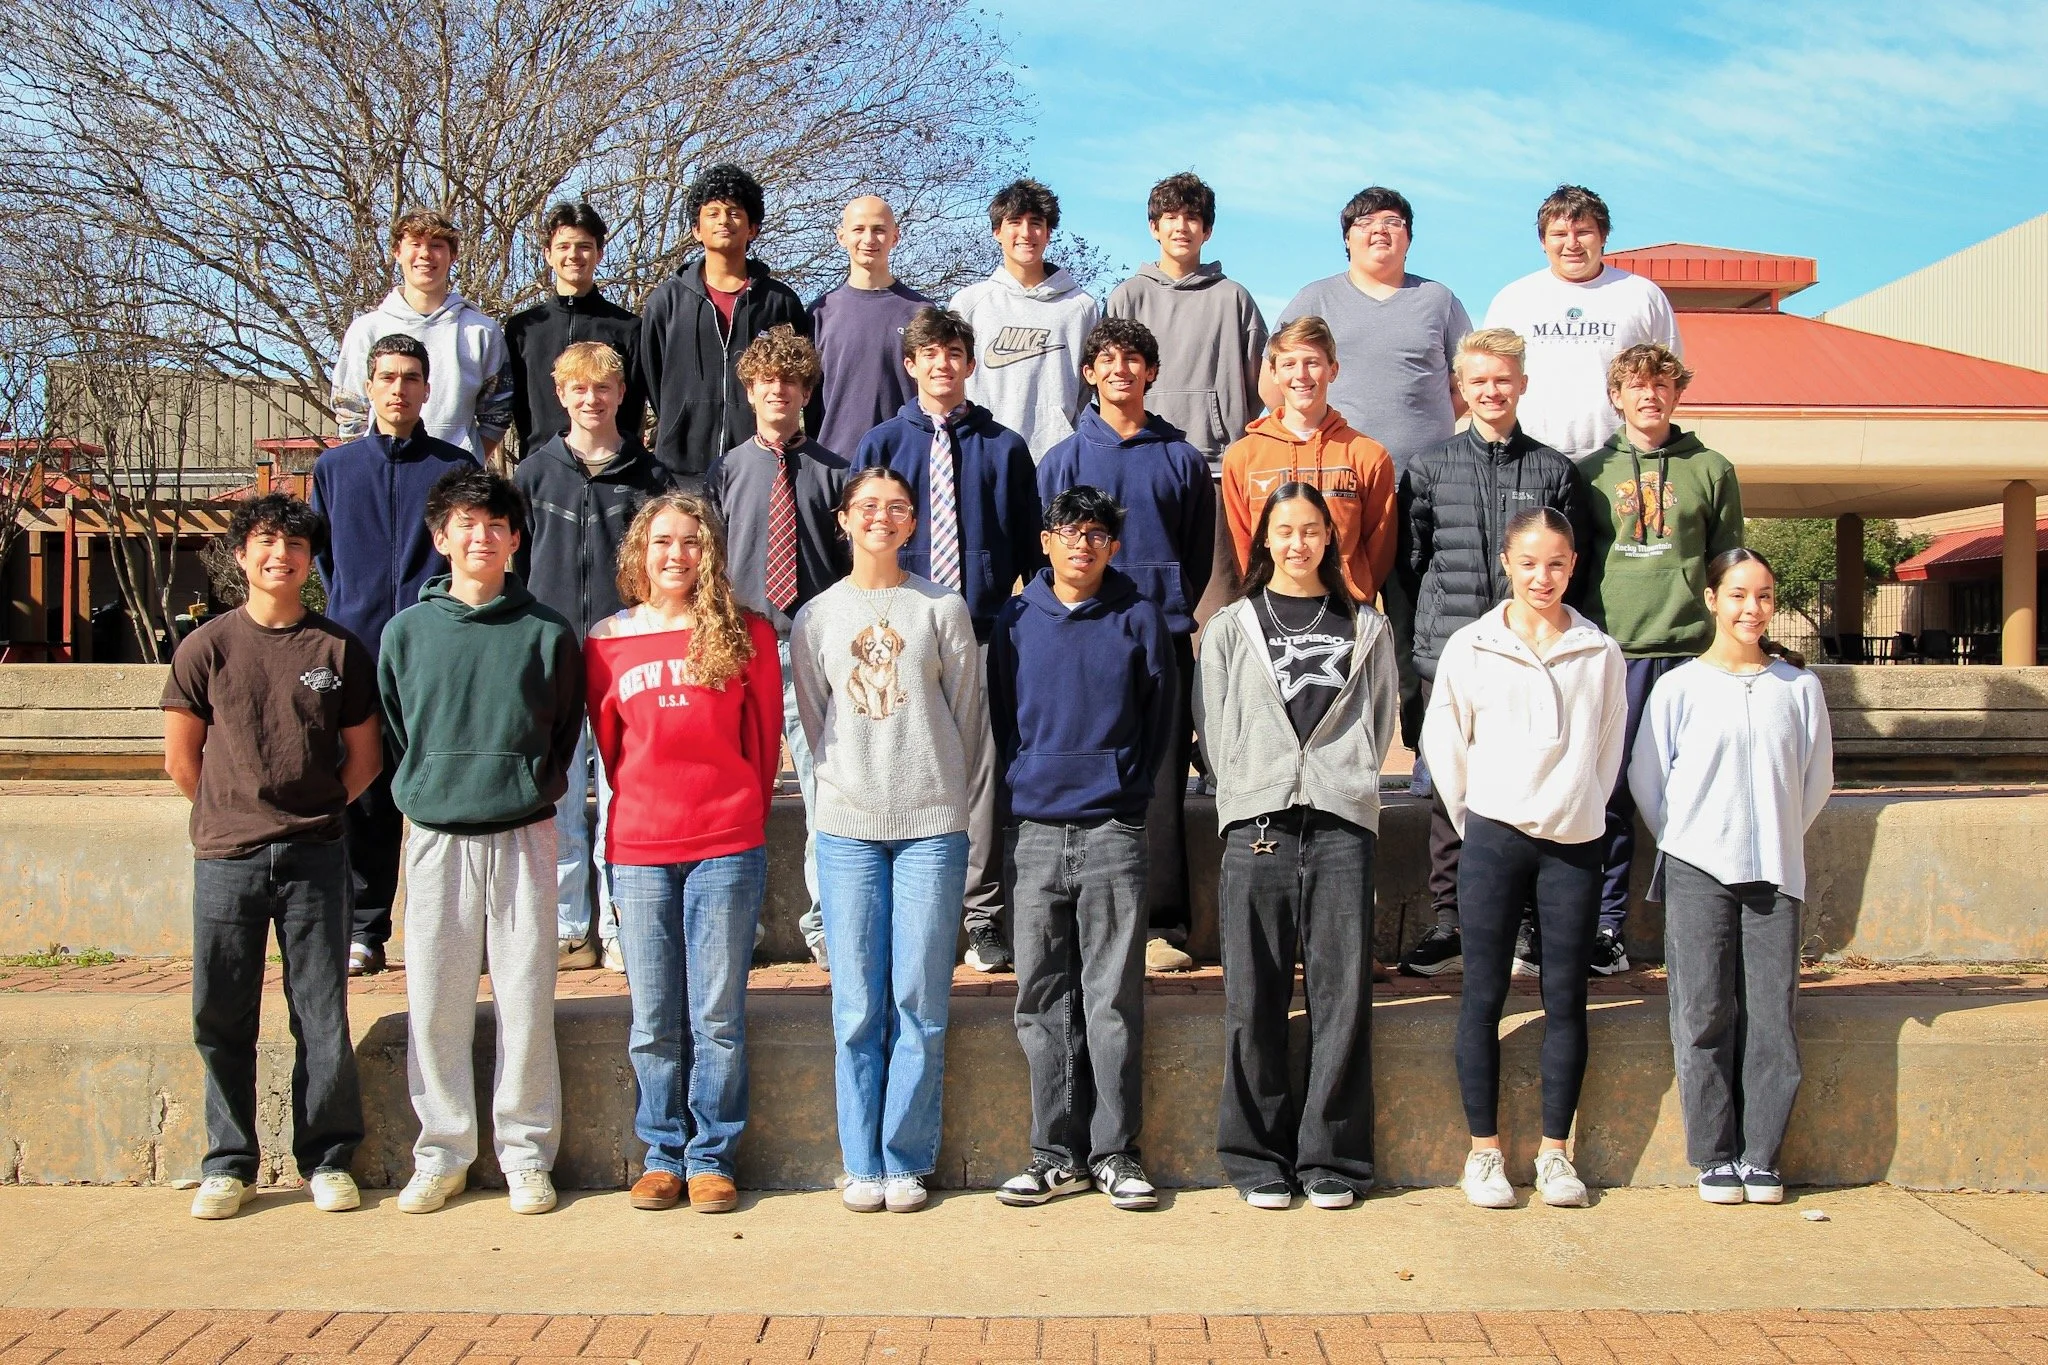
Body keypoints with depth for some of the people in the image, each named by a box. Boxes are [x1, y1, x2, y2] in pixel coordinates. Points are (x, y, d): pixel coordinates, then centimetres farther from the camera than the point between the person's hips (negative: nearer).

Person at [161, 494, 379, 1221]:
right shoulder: (207, 647, 3)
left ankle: (328, 1159, 16)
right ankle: (227, 1166, 18)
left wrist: (312, 809, 5)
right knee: (221, 1017, 5)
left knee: (323, 1016, 3)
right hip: (225, 859, 0)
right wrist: (233, 813, 8)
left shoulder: (339, 650, 4)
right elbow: (181, 758, 8)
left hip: (314, 856, 0)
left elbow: (364, 757, 10)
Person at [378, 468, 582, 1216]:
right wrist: (422, 794, 7)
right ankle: (442, 1153, 16)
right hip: (436, 838, 1)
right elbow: (392, 734, 15)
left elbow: (566, 731, 11)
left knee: (526, 1001, 1)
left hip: (523, 837, -1)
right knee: (434, 1004, 4)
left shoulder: (547, 632, 3)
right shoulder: (406, 631, 7)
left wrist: (534, 791, 4)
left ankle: (526, 1153, 12)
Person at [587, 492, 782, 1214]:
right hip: (638, 851, 2)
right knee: (653, 1020, 6)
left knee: (718, 1015, 2)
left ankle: (711, 1155, 13)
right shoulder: (606, 642, 6)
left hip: (727, 849, -1)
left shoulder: (745, 634, 2)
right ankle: (662, 1154, 19)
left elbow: (765, 735, 8)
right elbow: (609, 742, 15)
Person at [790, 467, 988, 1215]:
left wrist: (941, 790, 8)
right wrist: (851, 784, 9)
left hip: (932, 825, -1)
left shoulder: (943, 608, 3)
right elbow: (814, 724, 14)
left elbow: (968, 713, 7)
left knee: (920, 1002, 1)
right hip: (846, 826, 1)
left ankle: (907, 1160, 11)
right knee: (857, 1006, 2)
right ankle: (862, 1163, 12)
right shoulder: (815, 618, 8)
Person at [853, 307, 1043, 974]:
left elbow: (1029, 546, 11)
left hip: (986, 632, 0)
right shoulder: (882, 445, 10)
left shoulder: (1004, 448, 10)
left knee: (981, 769, -2)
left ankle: (983, 916, 6)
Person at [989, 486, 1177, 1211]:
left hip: (1114, 830, -1)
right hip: (1033, 830, 2)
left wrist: (1128, 787, 9)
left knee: (1114, 999, 0)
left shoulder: (1140, 619, 6)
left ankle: (1114, 1151, 8)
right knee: (1043, 1001, 4)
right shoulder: (1016, 621, 9)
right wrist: (1017, 788, 12)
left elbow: (1162, 720, 11)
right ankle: (1056, 1152, 11)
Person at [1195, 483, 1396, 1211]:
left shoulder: (1366, 627, 16)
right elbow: (1214, 728, 11)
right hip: (1257, 822, 0)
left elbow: (1381, 722, 16)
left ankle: (1332, 1157, 7)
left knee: (1342, 995, -1)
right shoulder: (1231, 627, 14)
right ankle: (1259, 1158, 7)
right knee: (1254, 1000, -1)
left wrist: (1349, 780, 5)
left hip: (1342, 822, 1)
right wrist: (1247, 792, 2)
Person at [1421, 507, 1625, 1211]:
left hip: (1574, 843, 1)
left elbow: (1608, 750, 12)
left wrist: (1579, 809, 9)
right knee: (1484, 995, 1)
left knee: (1566, 998, 5)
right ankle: (1483, 1151, 10)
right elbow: (1442, 742, 6)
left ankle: (1554, 1151, 15)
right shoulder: (1469, 648, 1)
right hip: (1493, 838, -1)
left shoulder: (1600, 653, 5)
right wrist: (1473, 819, 6)